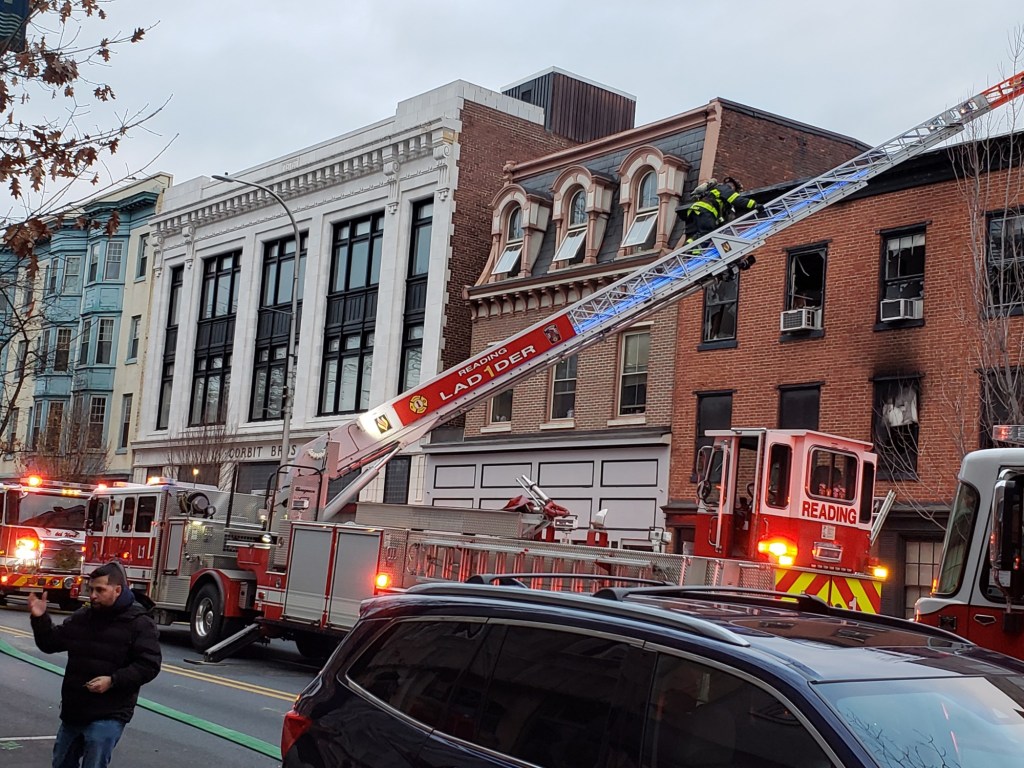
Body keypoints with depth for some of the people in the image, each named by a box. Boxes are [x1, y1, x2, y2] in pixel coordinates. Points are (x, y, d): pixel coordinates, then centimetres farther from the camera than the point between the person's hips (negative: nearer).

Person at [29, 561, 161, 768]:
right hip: (74, 711, 7)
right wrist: (40, 619, -2)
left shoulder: (139, 623, -11)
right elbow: (50, 644, 15)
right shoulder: (81, 617, 7)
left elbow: (148, 665, -16)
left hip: (108, 716, -7)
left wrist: (113, 680, -24)